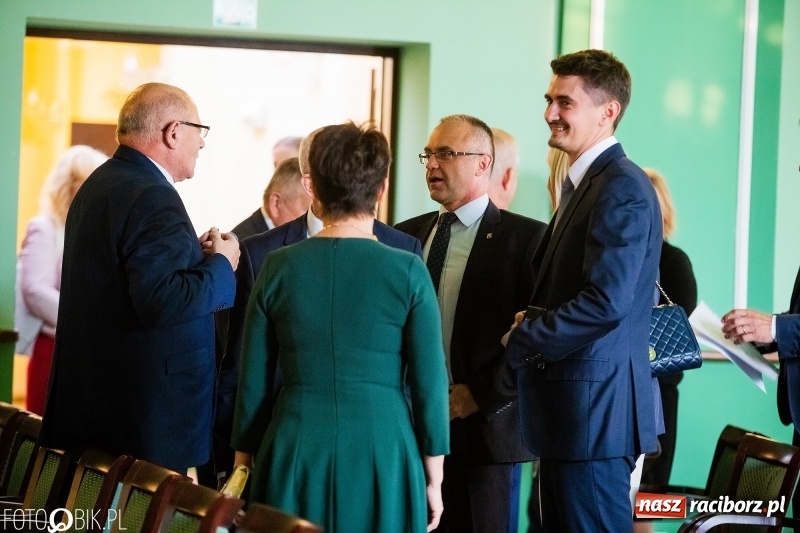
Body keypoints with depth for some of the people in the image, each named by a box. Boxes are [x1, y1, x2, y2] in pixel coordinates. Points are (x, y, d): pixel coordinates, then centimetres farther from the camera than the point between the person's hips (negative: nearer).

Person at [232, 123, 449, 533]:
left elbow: (254, 381, 5)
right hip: (381, 453, -2)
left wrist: (244, 461, 16)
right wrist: (433, 479, 5)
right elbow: (429, 383, -4)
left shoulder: (280, 267, 0)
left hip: (296, 453, 2)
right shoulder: (406, 271, -6)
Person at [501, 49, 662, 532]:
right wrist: (532, 326, 4)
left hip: (595, 406, -10)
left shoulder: (622, 188, -15)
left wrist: (521, 342, -13)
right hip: (571, 408, 10)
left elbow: (606, 302, -23)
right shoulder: (583, 183, 17)